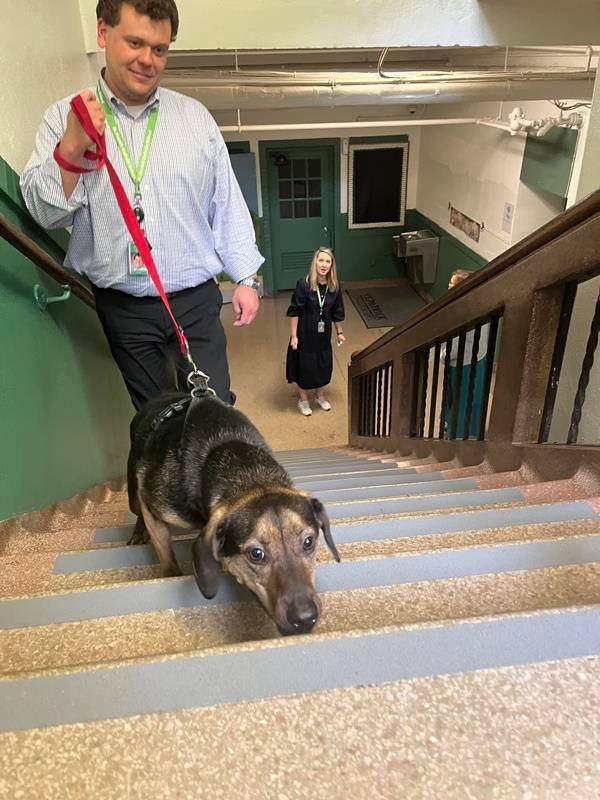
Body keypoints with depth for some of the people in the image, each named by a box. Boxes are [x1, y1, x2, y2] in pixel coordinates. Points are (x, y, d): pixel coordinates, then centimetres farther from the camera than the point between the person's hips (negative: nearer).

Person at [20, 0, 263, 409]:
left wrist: (246, 277, 6)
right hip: (123, 309, 0)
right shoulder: (63, 118, 2)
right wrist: (72, 147, -22)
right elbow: (45, 211, -6)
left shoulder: (195, 115, 7)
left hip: (196, 300, 1)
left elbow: (227, 203, 8)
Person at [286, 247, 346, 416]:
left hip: (324, 334, 4)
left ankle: (320, 396, 40)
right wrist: (293, 336, -15)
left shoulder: (335, 287, -6)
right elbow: (294, 312, -15)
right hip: (305, 333, -4)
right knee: (304, 366, 8)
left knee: (324, 365, 16)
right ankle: (303, 399, 29)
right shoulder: (304, 285, -19)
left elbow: (337, 313, 7)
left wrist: (339, 332, 14)